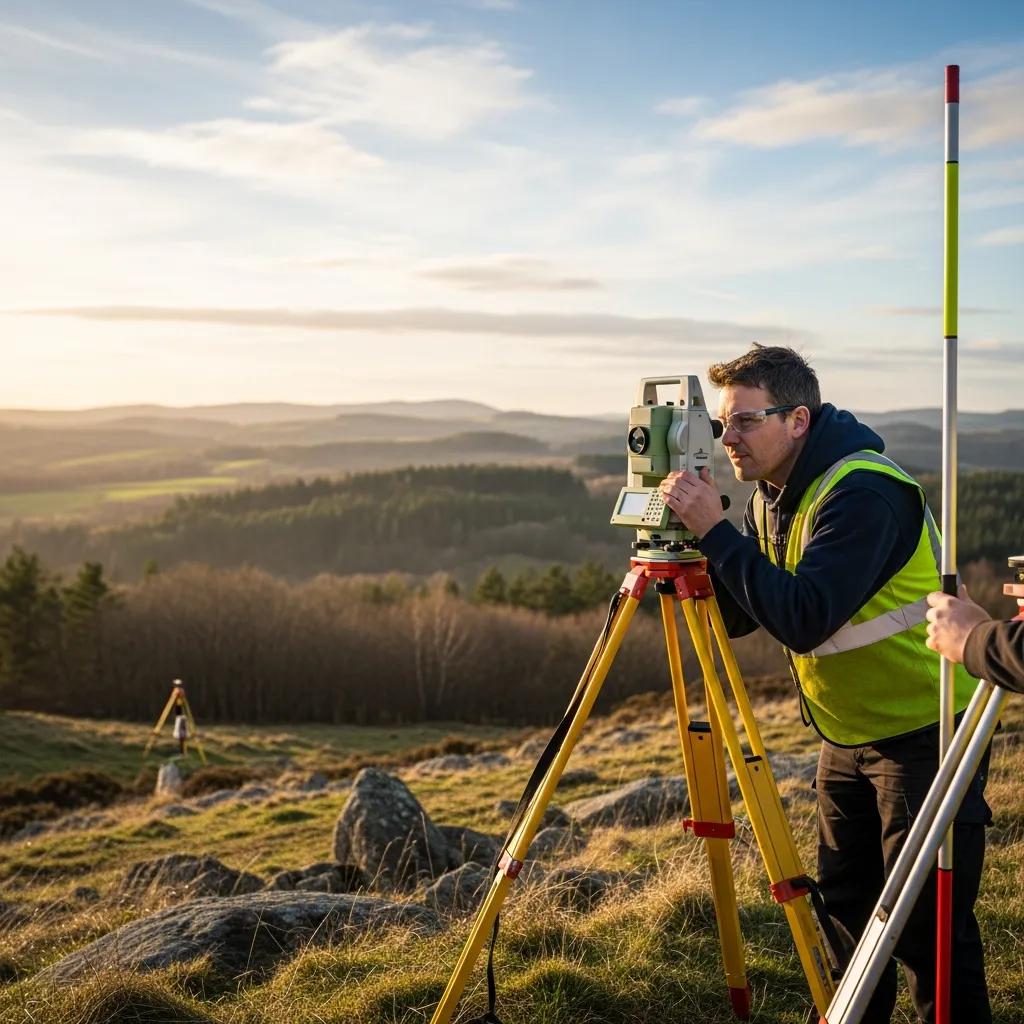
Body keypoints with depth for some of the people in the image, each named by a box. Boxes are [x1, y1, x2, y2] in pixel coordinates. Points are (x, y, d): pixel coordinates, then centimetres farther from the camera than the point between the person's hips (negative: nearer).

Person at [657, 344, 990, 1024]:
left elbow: (804, 620, -34)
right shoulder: (774, 495, 4)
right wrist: (696, 536, -10)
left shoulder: (864, 492, -25)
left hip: (927, 731, -9)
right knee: (845, 910, 16)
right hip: (848, 733, 9)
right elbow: (739, 617, 6)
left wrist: (716, 530, -32)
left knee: (927, 928, -7)